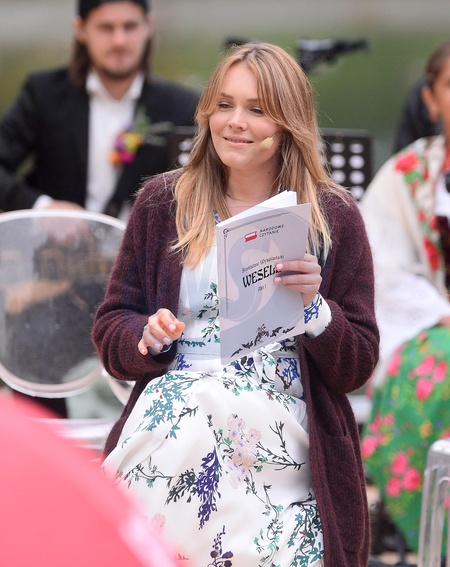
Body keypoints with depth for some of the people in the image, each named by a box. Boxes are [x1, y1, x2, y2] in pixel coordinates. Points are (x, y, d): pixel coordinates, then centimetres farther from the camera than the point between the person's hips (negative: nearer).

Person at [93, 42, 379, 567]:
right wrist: (148, 337, -8)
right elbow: (110, 329, 14)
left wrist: (314, 307, -9)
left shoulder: (332, 216, 10)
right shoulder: (161, 202, 13)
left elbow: (358, 367, 9)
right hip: (170, 420, 0)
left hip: (283, 436, 0)